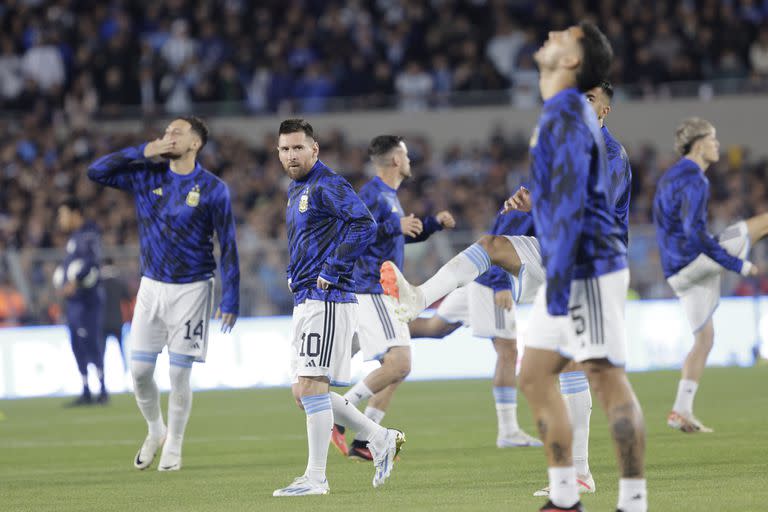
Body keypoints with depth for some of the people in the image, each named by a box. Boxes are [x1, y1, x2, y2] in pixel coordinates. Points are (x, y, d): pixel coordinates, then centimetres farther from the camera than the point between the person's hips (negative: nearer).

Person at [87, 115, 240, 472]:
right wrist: (143, 152, -8)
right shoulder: (146, 176, 3)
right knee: (139, 370, 2)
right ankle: (155, 432, 26)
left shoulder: (213, 189, -7)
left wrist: (230, 299, -9)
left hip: (191, 289, -3)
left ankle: (173, 447, 15)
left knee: (179, 373, -1)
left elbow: (228, 246, -5)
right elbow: (96, 172, -2)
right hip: (152, 285, 3)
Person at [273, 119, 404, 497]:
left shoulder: (327, 186, -10)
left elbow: (364, 225, -23)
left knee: (311, 387, -11)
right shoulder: (296, 190, 20)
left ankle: (315, 478, -7)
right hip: (305, 300, 10)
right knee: (303, 392, 10)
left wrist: (331, 271, -20)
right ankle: (381, 439, 19)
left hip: (326, 300, -10)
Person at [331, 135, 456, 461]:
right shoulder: (372, 194, -11)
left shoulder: (389, 196, 20)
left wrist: (434, 223, 28)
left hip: (385, 294, 11)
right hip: (371, 291, -11)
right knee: (398, 363, -20)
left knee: (399, 368, 9)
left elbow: (402, 234, 37)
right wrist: (396, 227, -28)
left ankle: (361, 443, 9)